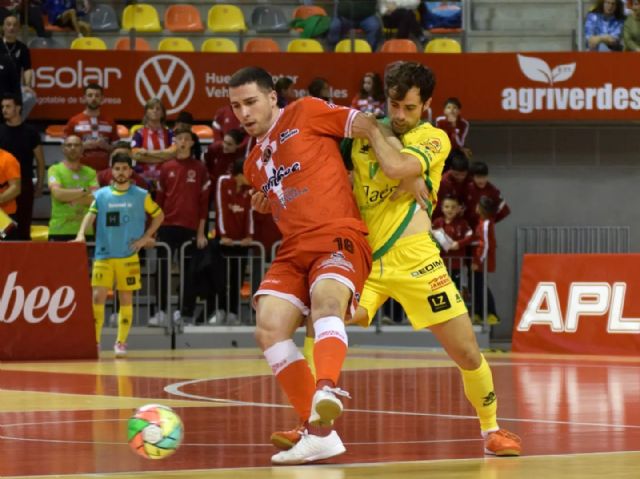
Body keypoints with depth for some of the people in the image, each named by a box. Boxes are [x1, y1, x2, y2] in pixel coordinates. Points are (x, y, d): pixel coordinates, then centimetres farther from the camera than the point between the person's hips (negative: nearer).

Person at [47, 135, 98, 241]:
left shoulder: (90, 173, 11)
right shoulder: (55, 170, 4)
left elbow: (95, 198, -2)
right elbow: (57, 193, -13)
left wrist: (69, 197, -10)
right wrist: (84, 191, -7)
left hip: (84, 230, 3)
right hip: (59, 231, -3)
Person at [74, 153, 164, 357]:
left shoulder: (141, 195, 3)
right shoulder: (101, 195, 4)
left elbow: (159, 215, 12)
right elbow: (90, 215, -4)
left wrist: (145, 238, 2)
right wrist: (81, 234, -23)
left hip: (128, 256, 0)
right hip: (104, 255, 0)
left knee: (126, 298, 2)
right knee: (98, 296, -6)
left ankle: (121, 342, 10)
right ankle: (94, 341, 3)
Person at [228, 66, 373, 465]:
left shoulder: (305, 113, 5)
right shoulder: (253, 166, 24)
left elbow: (369, 127, 0)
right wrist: (269, 203, 18)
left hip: (338, 237, -7)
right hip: (294, 250, 7)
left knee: (326, 303, -36)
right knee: (269, 329, -15)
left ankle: (326, 389, -64)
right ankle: (320, 433, -14)